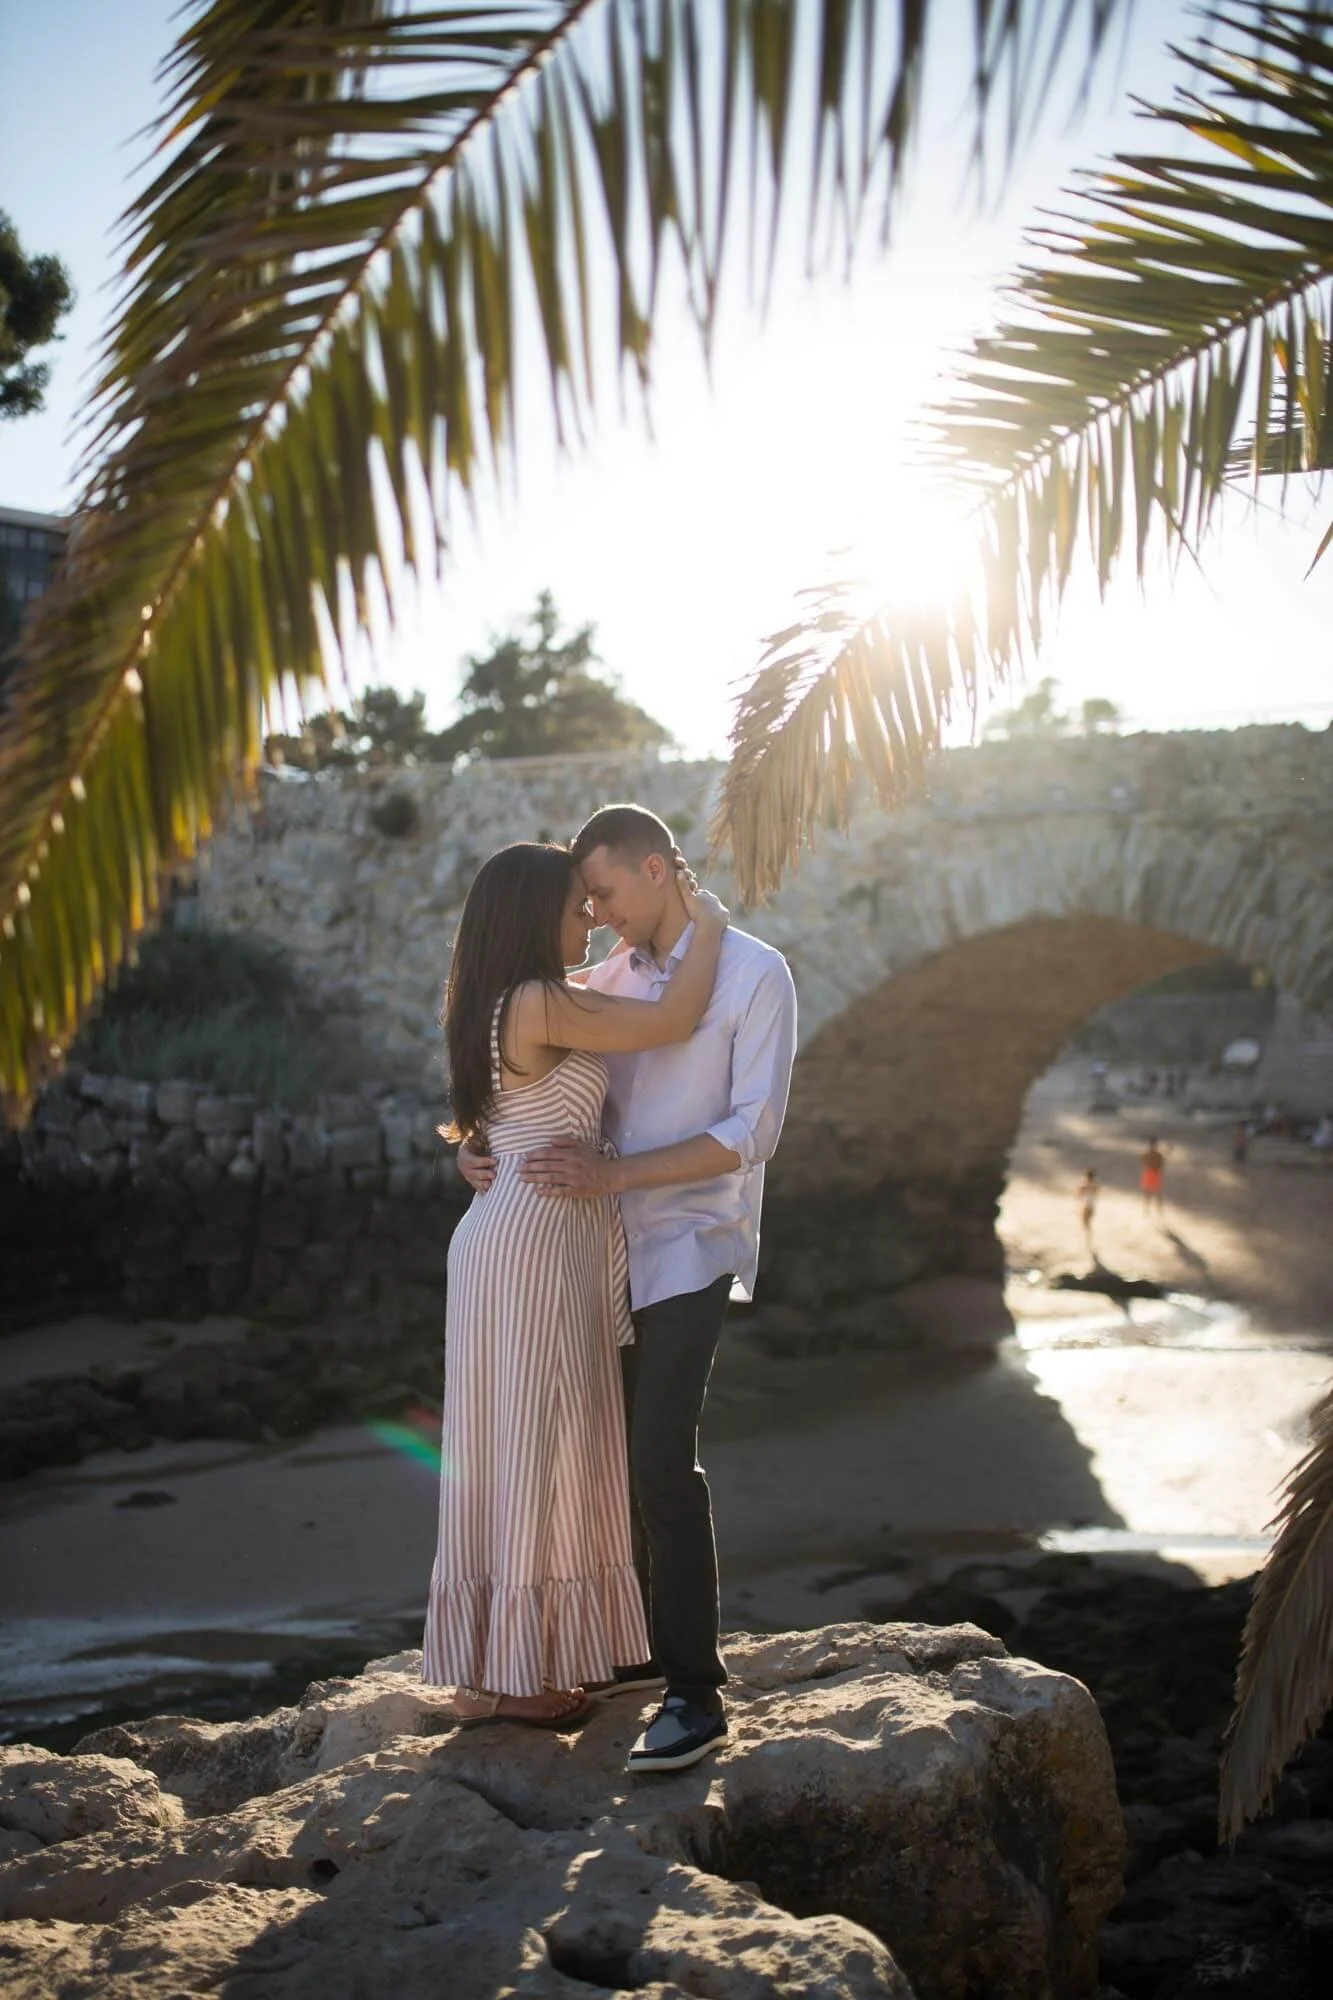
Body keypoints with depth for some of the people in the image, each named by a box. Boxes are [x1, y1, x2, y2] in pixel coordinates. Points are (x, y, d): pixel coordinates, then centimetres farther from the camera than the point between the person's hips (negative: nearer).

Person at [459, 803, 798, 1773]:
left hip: (692, 1250, -7)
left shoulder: (755, 974, -9)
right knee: (615, 1449, 12)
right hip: (612, 1248, 7)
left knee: (663, 1457, -16)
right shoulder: (607, 980, 10)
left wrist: (611, 1174, -22)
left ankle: (697, 1695, -11)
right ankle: (649, 1638, 28)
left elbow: (752, 1134, -16)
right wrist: (478, 1143, -3)